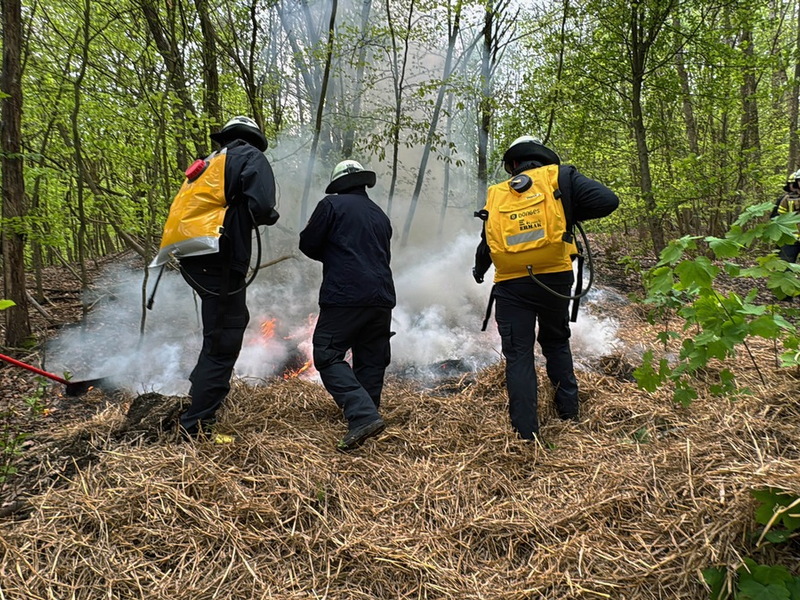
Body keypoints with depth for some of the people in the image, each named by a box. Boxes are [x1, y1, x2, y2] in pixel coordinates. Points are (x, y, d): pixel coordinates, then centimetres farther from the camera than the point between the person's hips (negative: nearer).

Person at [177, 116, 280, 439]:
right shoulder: (252, 157, -1)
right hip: (220, 264, -9)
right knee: (224, 342, -1)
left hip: (192, 261, 9)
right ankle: (196, 424, 4)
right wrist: (269, 216, 2)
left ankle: (203, 384, 36)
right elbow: (261, 207, -19)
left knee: (235, 320, 28)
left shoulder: (210, 163, 22)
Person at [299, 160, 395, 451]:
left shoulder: (332, 205, 2)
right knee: (371, 361, 14)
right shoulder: (381, 215, 20)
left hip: (344, 296, -6)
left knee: (328, 356, -3)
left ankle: (363, 416, -18)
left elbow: (308, 244, 2)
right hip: (382, 298, 7)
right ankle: (367, 415, 19)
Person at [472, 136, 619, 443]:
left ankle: (526, 432, 4)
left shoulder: (496, 194, 9)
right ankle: (569, 412, 28)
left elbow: (485, 245, 18)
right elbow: (607, 201, -8)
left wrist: (479, 271, 37)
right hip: (555, 280, 1)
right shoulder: (559, 176, 4)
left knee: (518, 355, 5)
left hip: (511, 285, 0)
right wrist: (569, 213, 8)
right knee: (556, 343, 22)